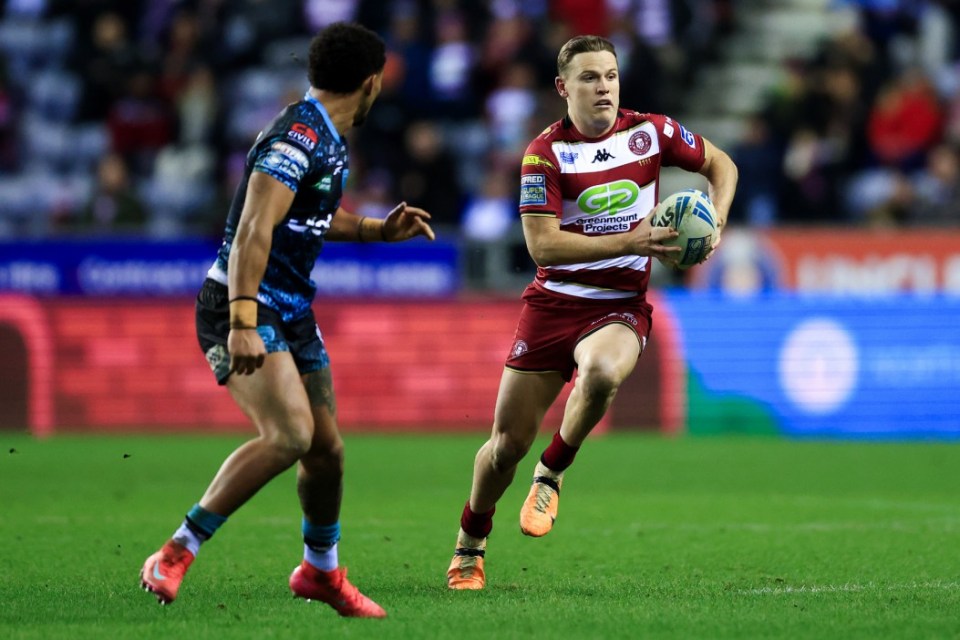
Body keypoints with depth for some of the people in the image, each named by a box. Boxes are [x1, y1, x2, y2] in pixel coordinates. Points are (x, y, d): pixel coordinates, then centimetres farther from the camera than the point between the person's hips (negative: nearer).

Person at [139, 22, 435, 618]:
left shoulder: (329, 141, 12)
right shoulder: (299, 136, -19)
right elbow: (253, 230, -27)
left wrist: (379, 229, 18)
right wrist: (242, 323, -34)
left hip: (292, 311, 9)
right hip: (245, 308, -9)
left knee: (327, 449, 11)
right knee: (290, 435, -24)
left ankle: (322, 571, 32)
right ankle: (176, 554, -18)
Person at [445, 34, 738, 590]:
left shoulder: (651, 132, 0)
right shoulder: (546, 152, -8)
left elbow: (721, 165, 16)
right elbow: (542, 245, -16)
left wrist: (714, 222, -4)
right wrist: (629, 241, -23)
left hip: (621, 306, 0)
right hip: (553, 301, 0)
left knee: (603, 372, -36)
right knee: (508, 443, 1)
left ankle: (551, 475, -10)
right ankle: (469, 548, 26)